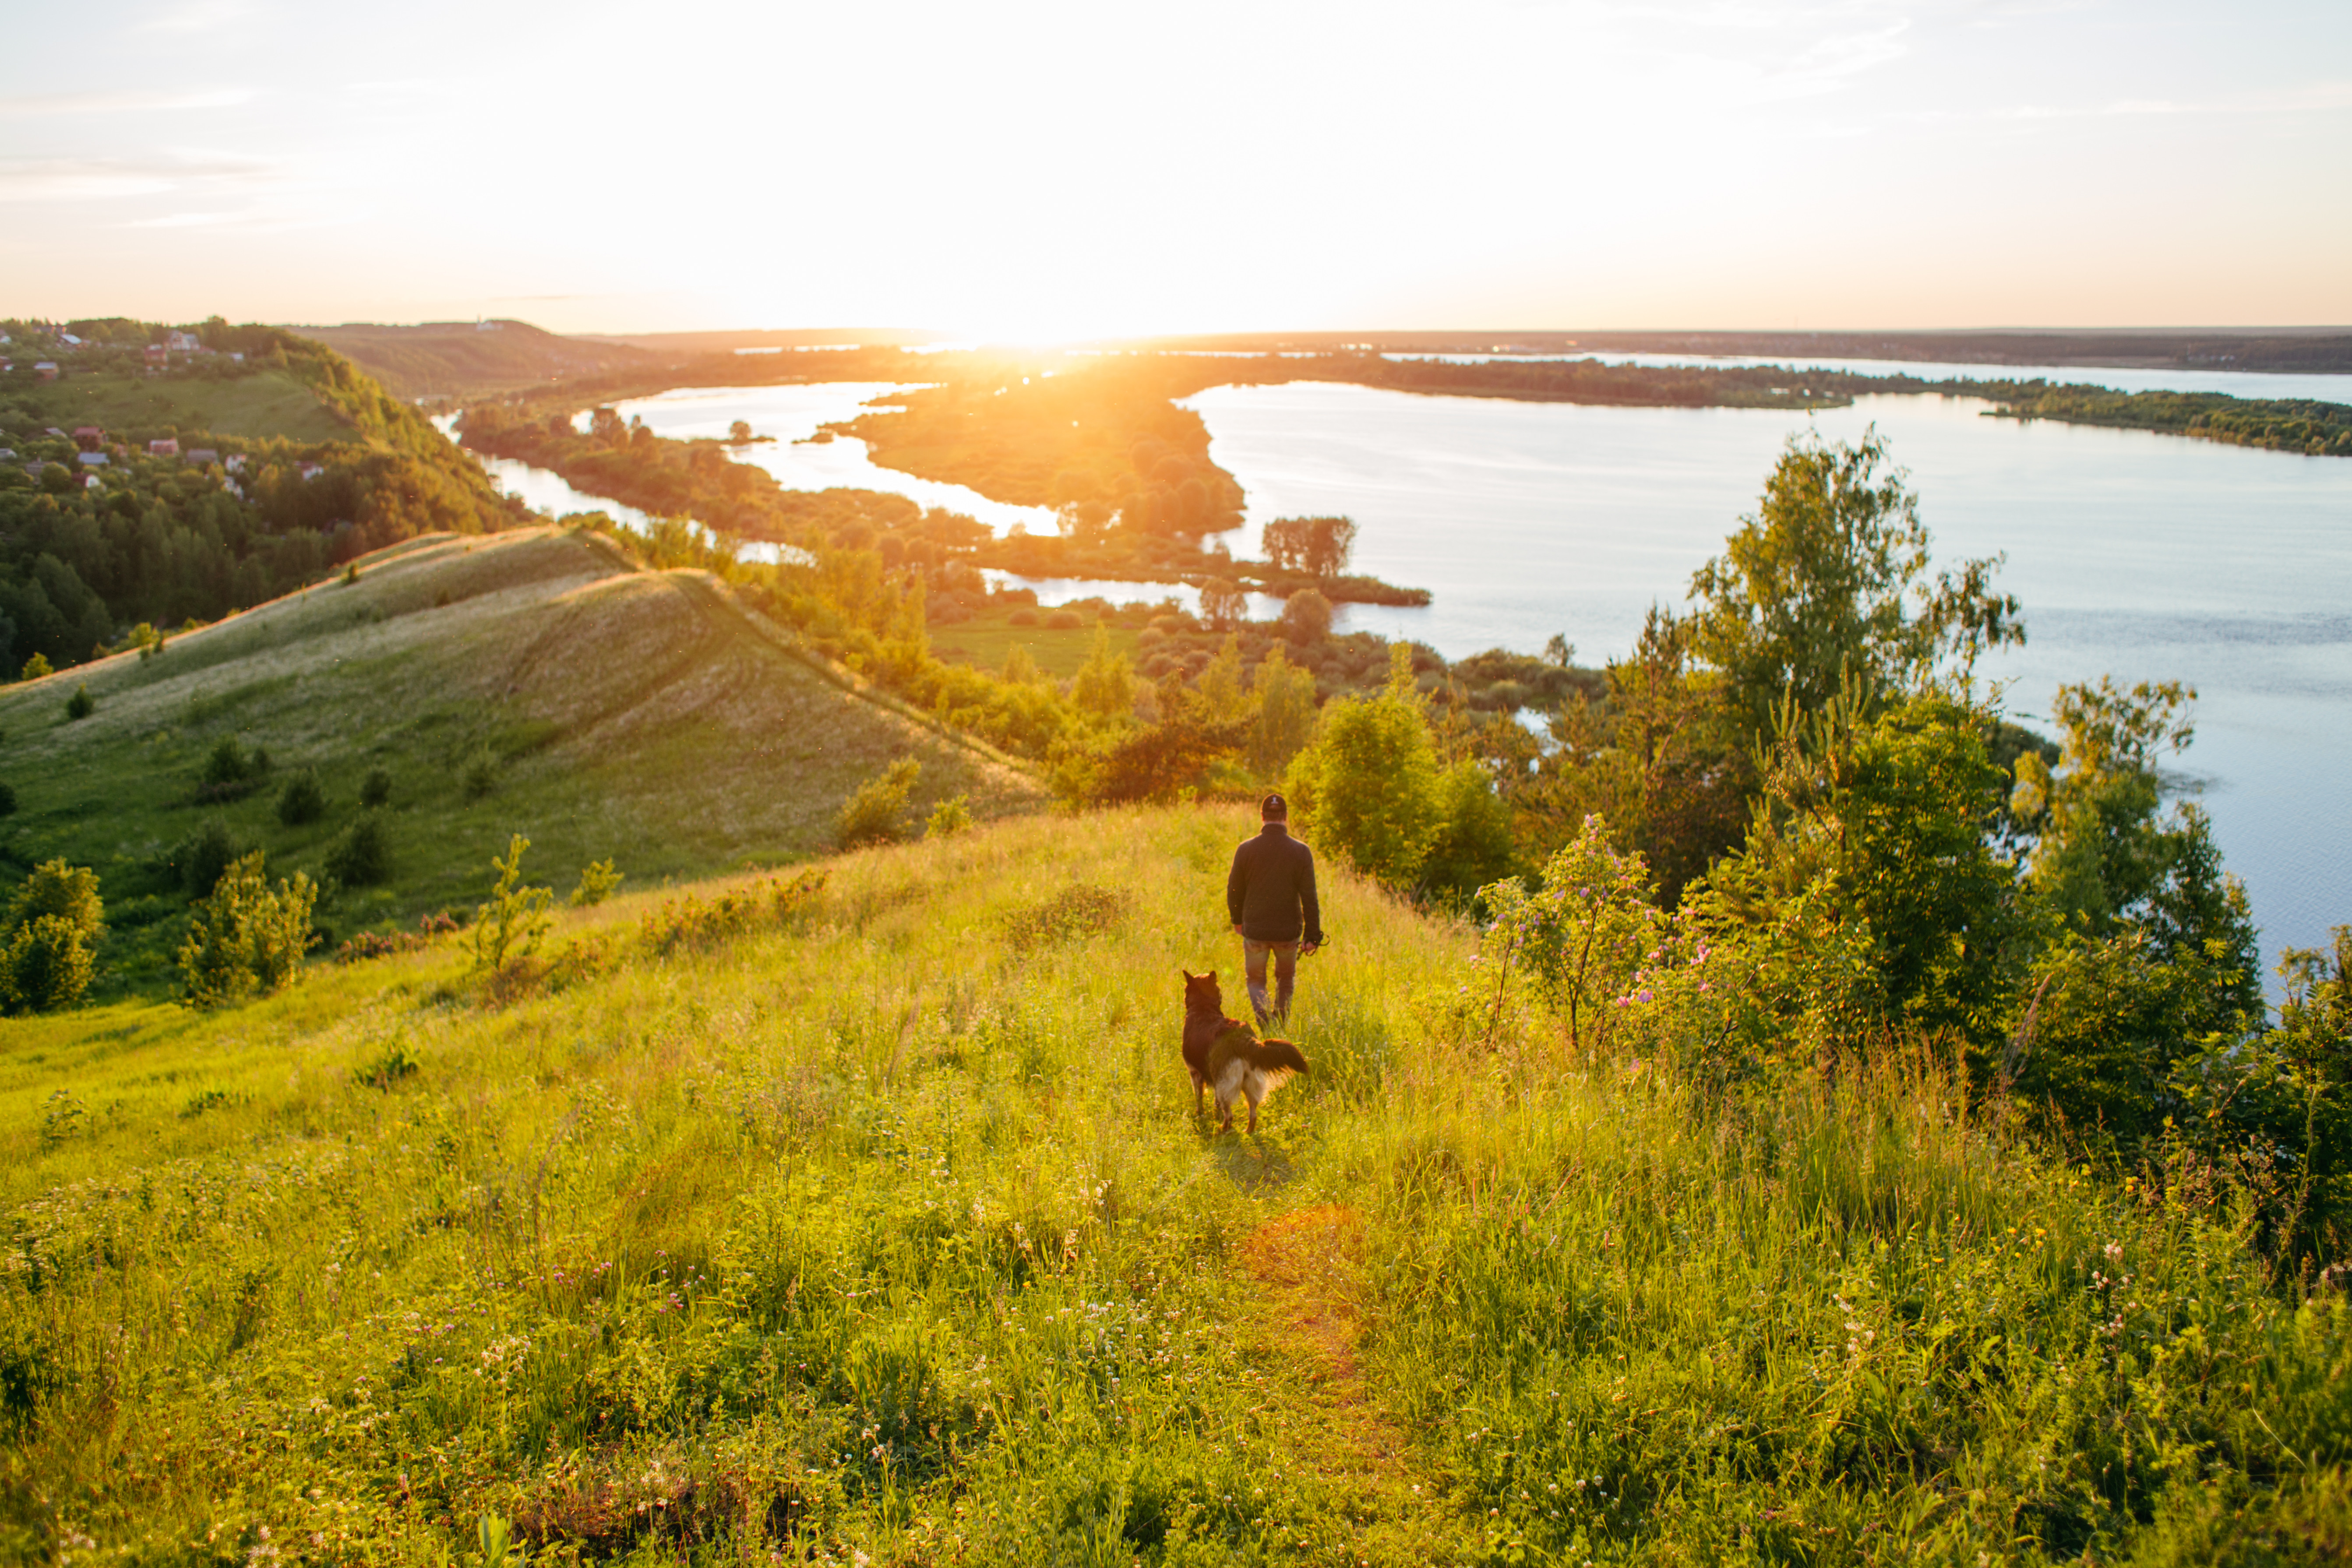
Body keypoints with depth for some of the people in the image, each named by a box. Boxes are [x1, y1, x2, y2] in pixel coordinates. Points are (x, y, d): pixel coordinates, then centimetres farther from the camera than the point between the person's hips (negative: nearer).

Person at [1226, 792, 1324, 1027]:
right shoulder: (1301, 852, -8)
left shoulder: (1246, 849, -7)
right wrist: (1312, 935, -2)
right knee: (1286, 977, 23)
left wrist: (1237, 920, 19)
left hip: (1254, 930, 0)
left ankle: (1263, 1014, -10)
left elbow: (1234, 890, 2)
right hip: (1289, 931, 0)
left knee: (1256, 979, 15)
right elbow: (1309, 897, -8)